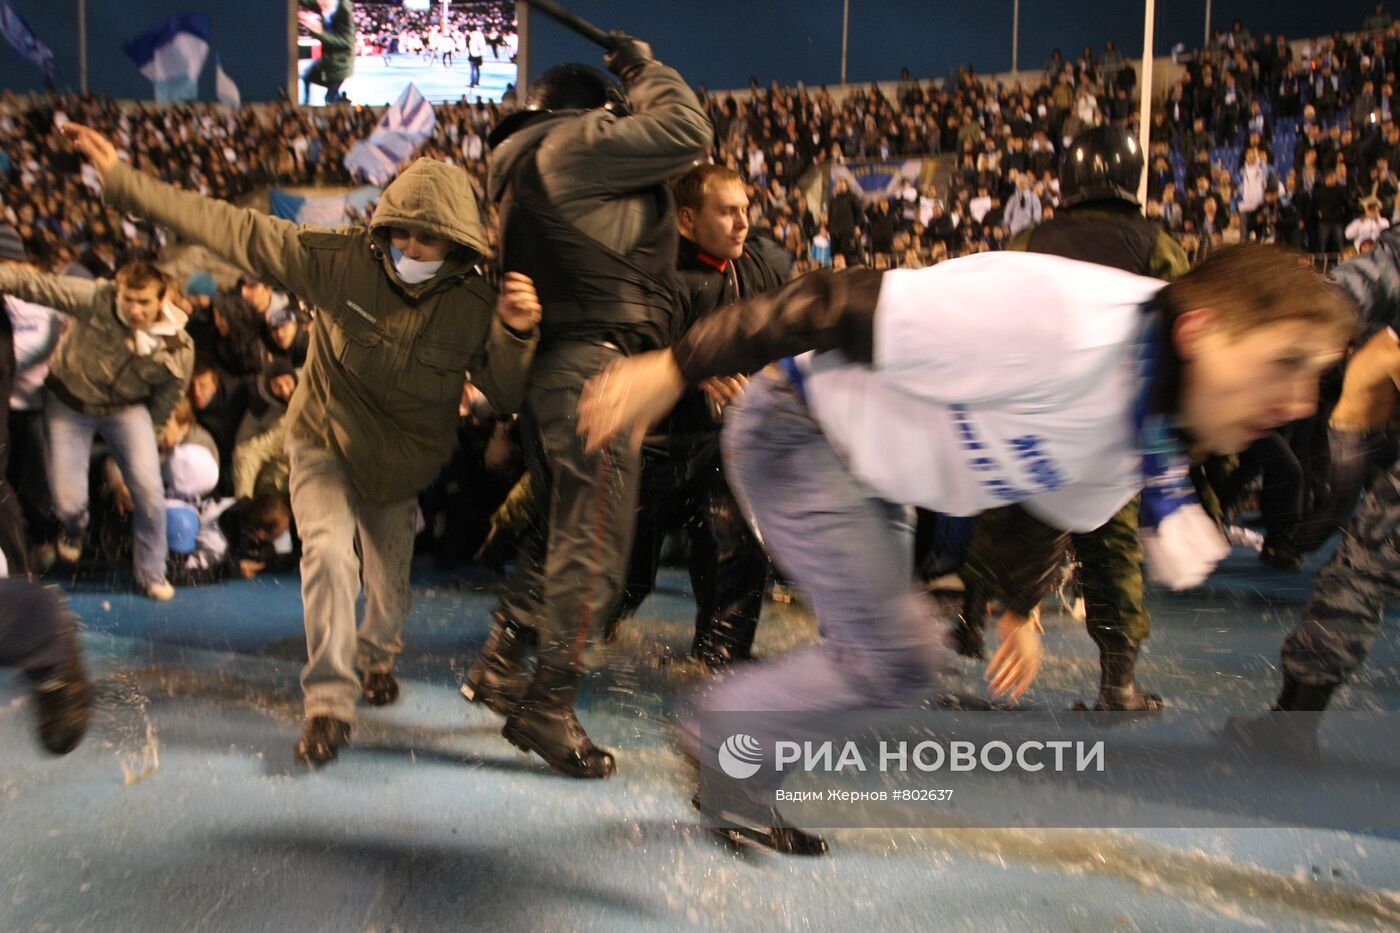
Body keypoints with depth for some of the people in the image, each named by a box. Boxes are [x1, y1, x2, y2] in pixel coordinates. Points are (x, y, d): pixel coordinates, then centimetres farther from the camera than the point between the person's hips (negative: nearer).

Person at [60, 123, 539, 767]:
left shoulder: (473, 306, -19)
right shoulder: (339, 259, -22)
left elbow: (506, 398, -16)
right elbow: (232, 229, -19)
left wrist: (517, 333, -35)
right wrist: (121, 179, -19)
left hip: (400, 466, 1)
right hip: (324, 446, -1)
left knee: (391, 588, 9)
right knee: (329, 553, -22)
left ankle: (374, 654, 45)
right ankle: (329, 700, -6)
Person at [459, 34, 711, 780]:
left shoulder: (526, 166, 25)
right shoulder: (570, 143, -4)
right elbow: (686, 131, -7)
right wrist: (644, 70, 9)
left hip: (552, 365, 10)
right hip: (594, 360, -10)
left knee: (562, 529, 18)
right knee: (593, 541, -7)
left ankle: (500, 665, 23)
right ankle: (547, 707, -1)